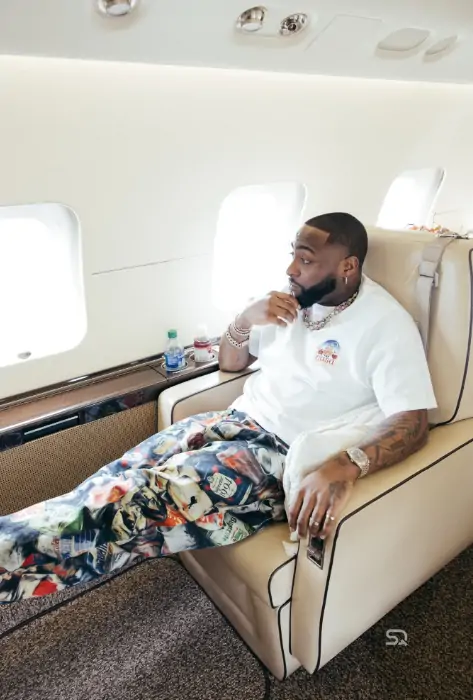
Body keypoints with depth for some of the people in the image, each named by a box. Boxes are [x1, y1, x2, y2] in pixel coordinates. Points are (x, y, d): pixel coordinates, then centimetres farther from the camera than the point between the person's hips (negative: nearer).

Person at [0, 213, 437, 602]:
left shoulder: (386, 324, -10)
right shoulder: (296, 298, 9)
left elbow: (413, 422, -19)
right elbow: (229, 363, 15)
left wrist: (346, 464, -38)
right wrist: (246, 319, -7)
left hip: (290, 454, -7)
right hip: (243, 420, 7)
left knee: (148, 494, -25)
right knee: (126, 471, -14)